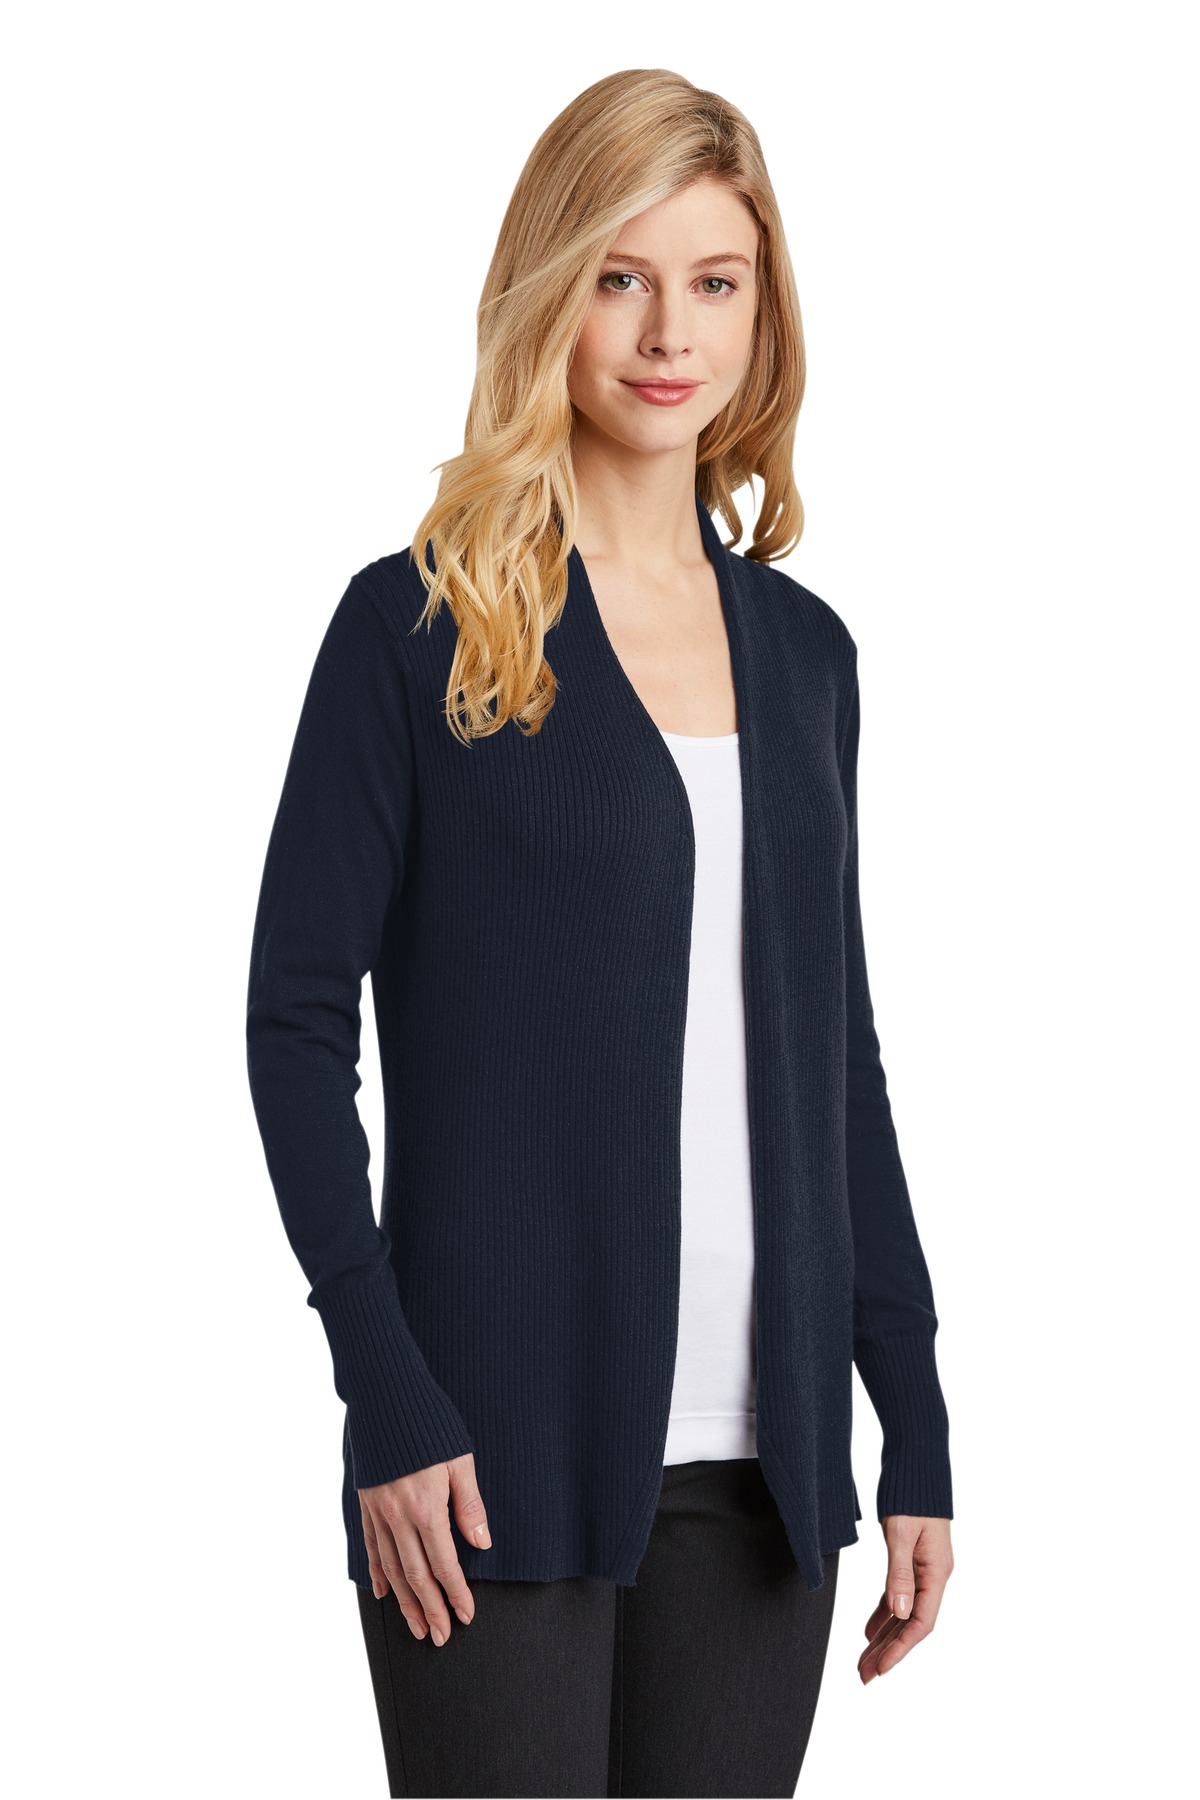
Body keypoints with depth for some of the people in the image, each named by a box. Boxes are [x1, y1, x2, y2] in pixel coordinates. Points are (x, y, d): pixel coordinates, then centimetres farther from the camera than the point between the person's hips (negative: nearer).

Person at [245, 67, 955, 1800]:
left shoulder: (802, 650, 12)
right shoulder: (421, 628, -3)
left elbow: (840, 1054, 15)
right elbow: (297, 1020, -5)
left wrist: (918, 1427, 10)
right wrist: (390, 1399, -13)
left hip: (757, 1462, 5)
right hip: (511, 1456, -5)